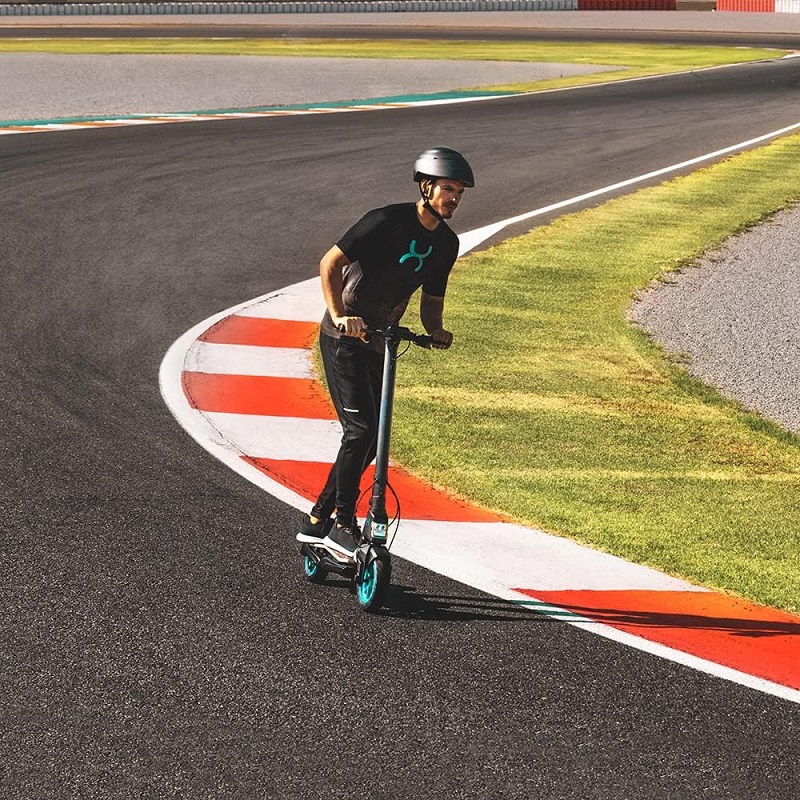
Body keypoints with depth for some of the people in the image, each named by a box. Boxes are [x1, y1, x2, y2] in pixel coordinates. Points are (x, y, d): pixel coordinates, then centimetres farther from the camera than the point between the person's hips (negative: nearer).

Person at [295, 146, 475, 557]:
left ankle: (317, 520, 19)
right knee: (361, 429, -16)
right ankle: (342, 526, -6)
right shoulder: (387, 221, -16)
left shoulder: (446, 243, 6)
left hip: (379, 344, 8)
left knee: (370, 439, 7)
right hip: (345, 338, -8)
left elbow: (432, 298, 15)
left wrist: (435, 330, -6)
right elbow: (329, 263, -16)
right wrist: (339, 314, -28)